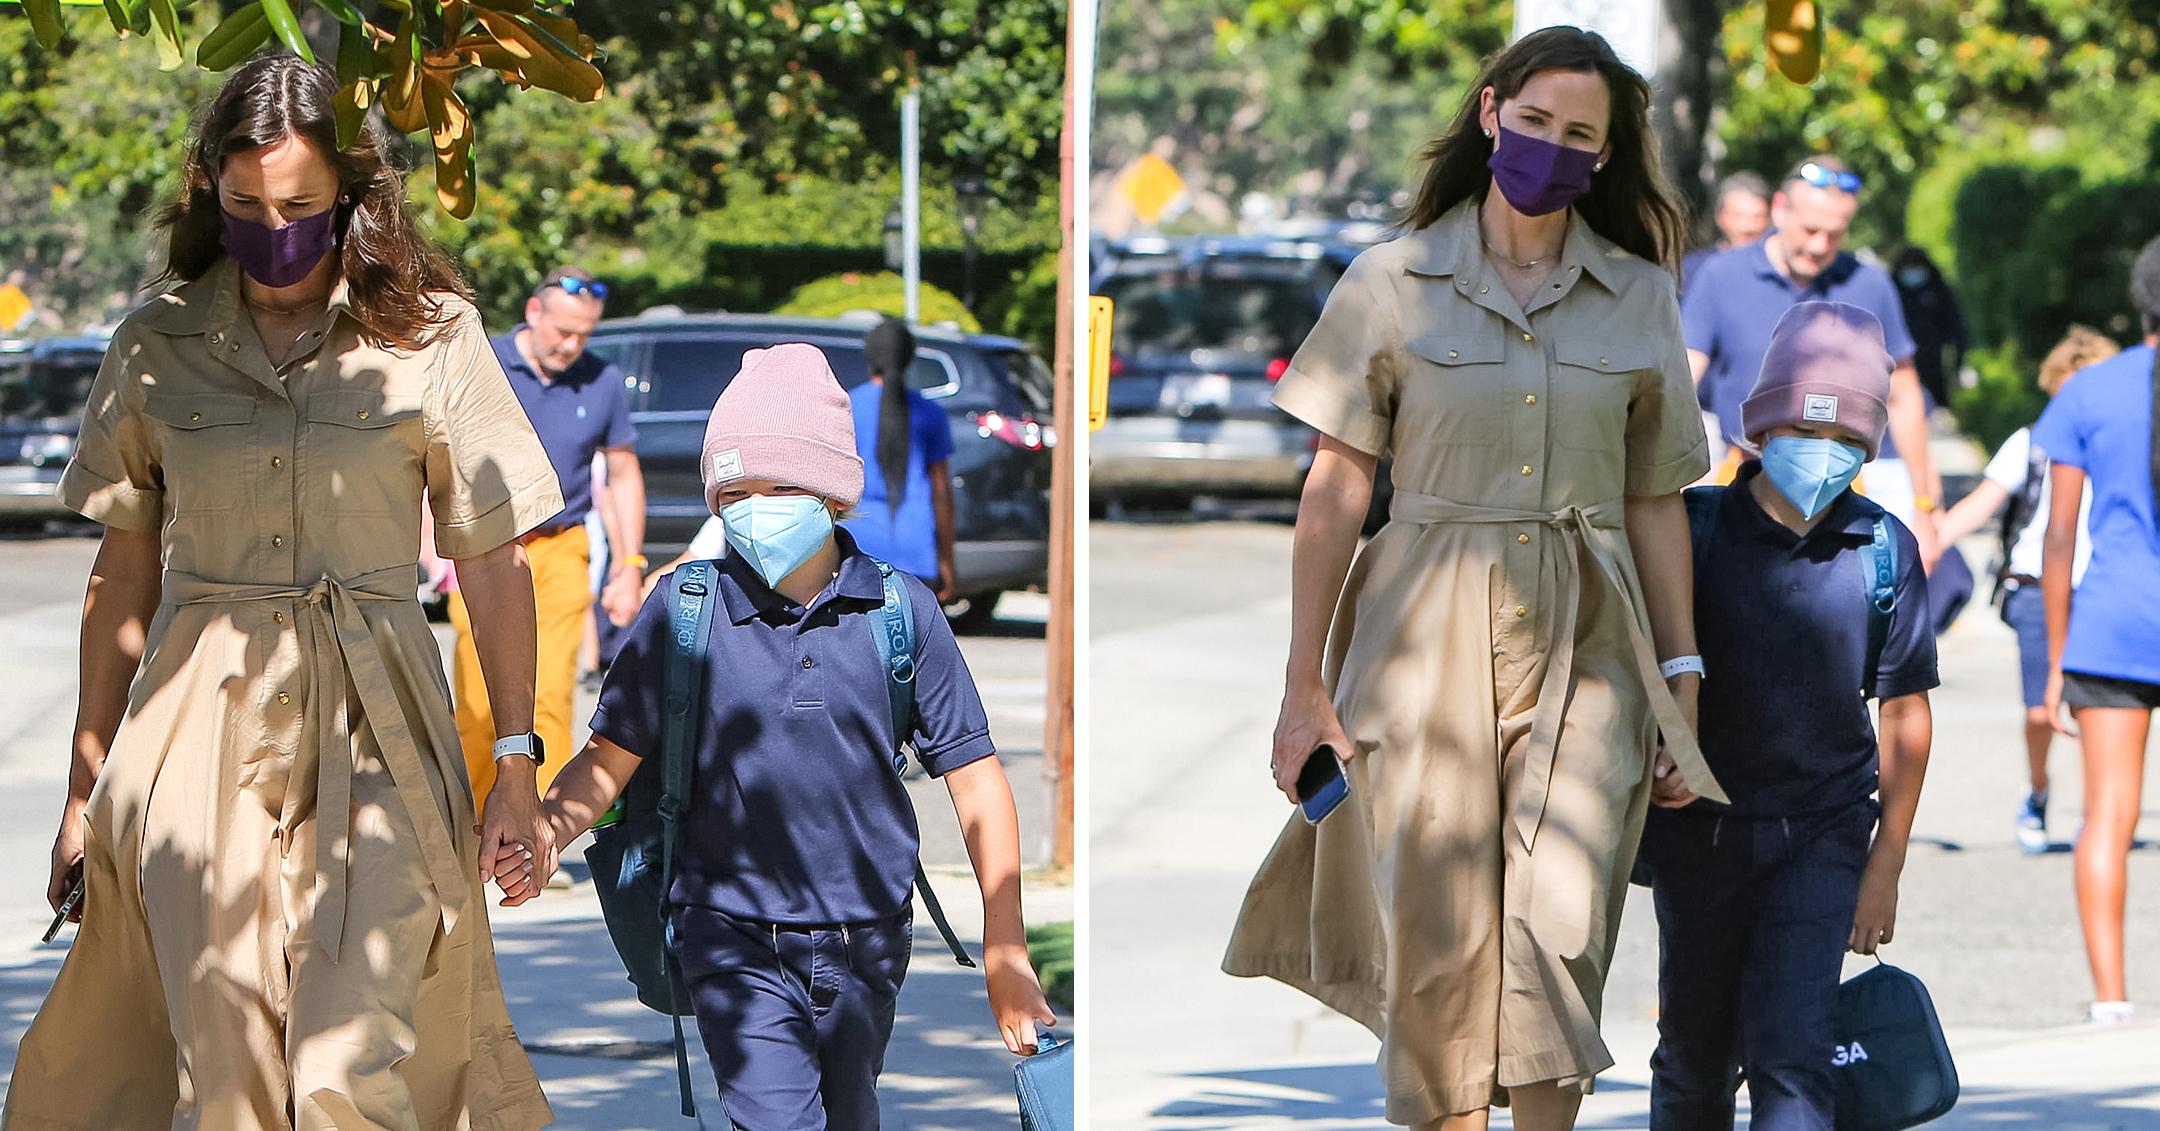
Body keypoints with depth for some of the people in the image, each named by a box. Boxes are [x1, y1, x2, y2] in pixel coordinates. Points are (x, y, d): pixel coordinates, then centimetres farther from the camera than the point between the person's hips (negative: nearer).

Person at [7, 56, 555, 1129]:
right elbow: (124, 571, 13)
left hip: (372, 725, -2)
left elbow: (493, 562, 3)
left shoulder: (430, 334, 1)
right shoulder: (157, 345, 7)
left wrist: (516, 766, -1)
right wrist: (88, 782, 13)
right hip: (200, 725, 2)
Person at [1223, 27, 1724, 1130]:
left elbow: (1654, 504, 12)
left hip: (1584, 654, 1)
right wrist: (1305, 685, -1)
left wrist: (1681, 682, 8)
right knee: (1437, 951, -2)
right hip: (1426, 647, -1)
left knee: (1560, 934, -14)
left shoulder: (1639, 298, 9)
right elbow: (1334, 490, 3)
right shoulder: (1393, 282, 3)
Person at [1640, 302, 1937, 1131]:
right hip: (1699, 834, 1)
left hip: (1821, 838, -1)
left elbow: (1905, 713, 2)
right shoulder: (1695, 530, -7)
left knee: (1790, 1054, -12)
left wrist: (1886, 866, 3)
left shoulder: (1884, 551, -6)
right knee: (1694, 1056, 12)